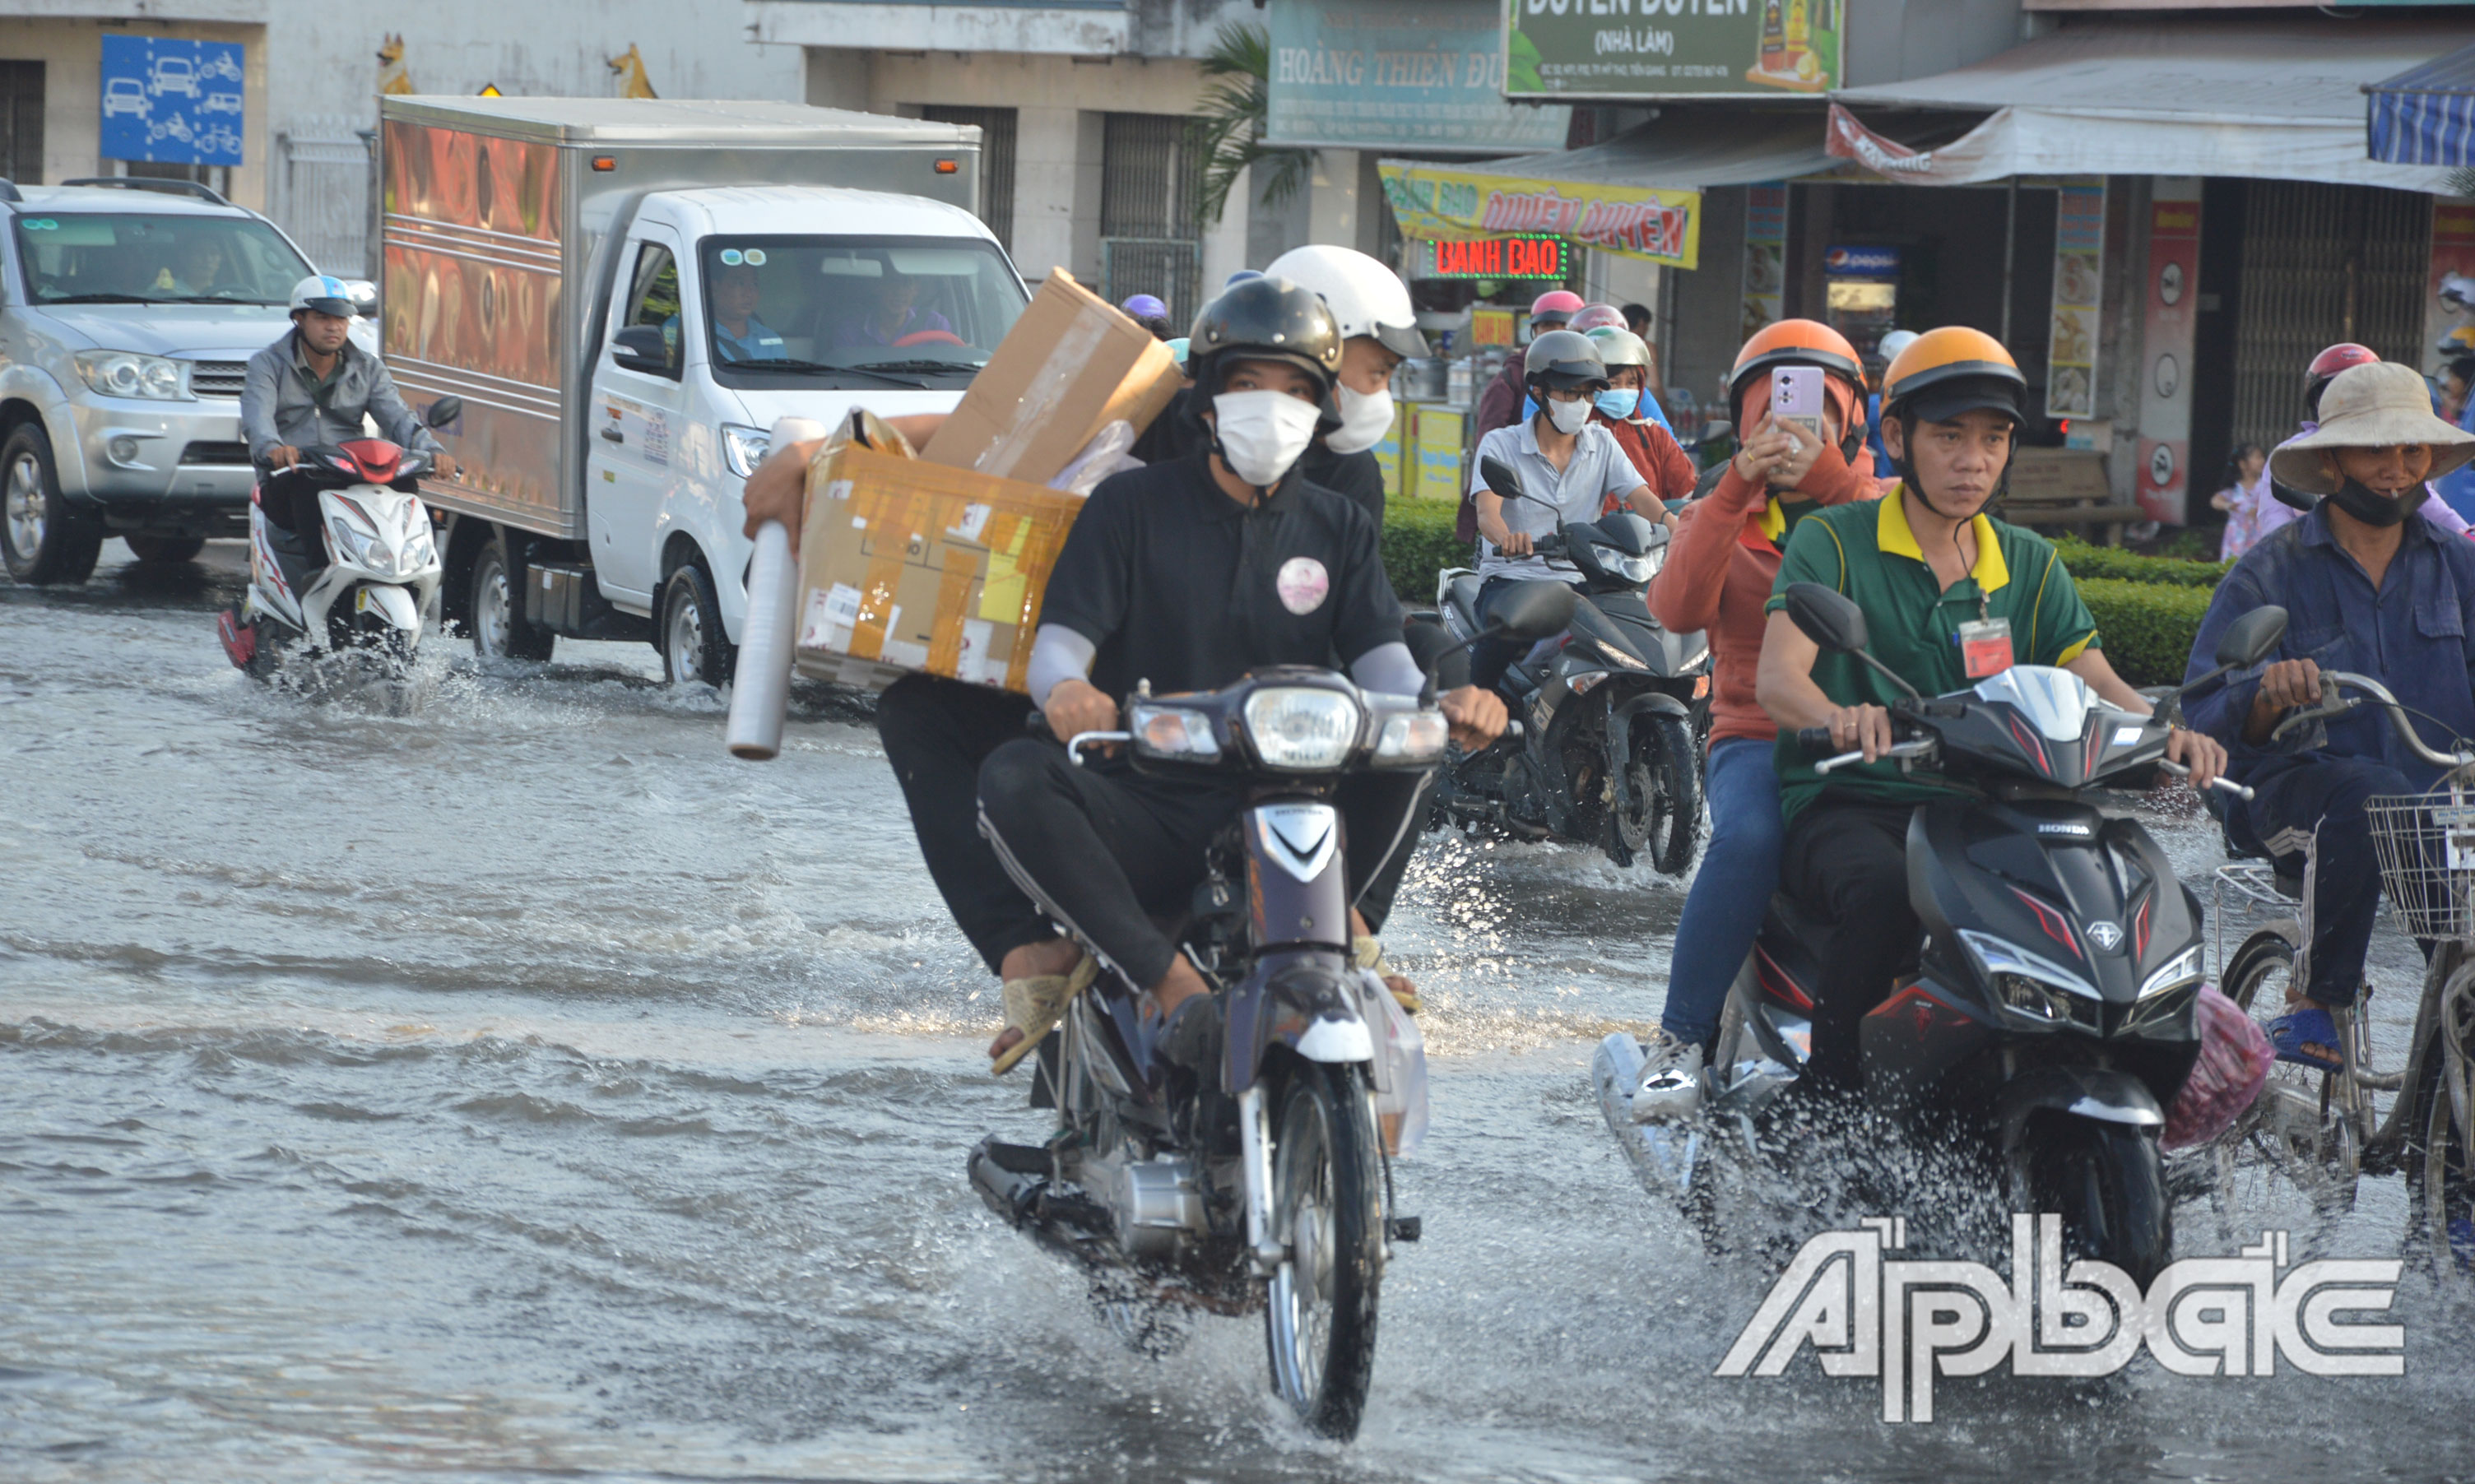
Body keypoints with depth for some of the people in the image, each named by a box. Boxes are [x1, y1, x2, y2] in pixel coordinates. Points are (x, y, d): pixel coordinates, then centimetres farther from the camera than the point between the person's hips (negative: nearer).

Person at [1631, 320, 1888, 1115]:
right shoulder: (1721, 514, 15)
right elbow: (1678, 607, -7)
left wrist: (1830, 482, -17)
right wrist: (1736, 487, -14)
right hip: (1756, 741, -1)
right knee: (1749, 838, -35)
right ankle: (1679, 1042, -26)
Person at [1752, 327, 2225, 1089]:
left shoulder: (2030, 564, 17)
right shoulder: (1833, 542, 2)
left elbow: (2097, 684, 6)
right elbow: (1777, 679, -12)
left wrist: (2167, 734, -19)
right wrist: (1838, 716, -37)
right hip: (1846, 806, -4)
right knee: (1885, 892, -39)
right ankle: (1825, 1098, -25)